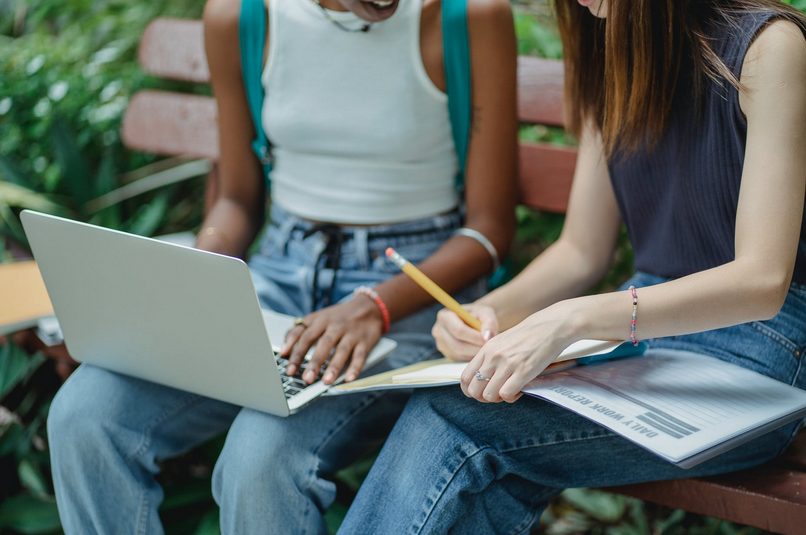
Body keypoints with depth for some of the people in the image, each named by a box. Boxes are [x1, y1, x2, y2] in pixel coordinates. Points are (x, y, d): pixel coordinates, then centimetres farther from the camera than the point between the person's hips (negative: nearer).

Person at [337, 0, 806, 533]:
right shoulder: (612, 55, 10)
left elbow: (762, 280, -22)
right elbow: (582, 251, 12)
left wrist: (570, 319, -30)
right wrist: (492, 311, -8)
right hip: (641, 333, 6)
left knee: (449, 416, -24)